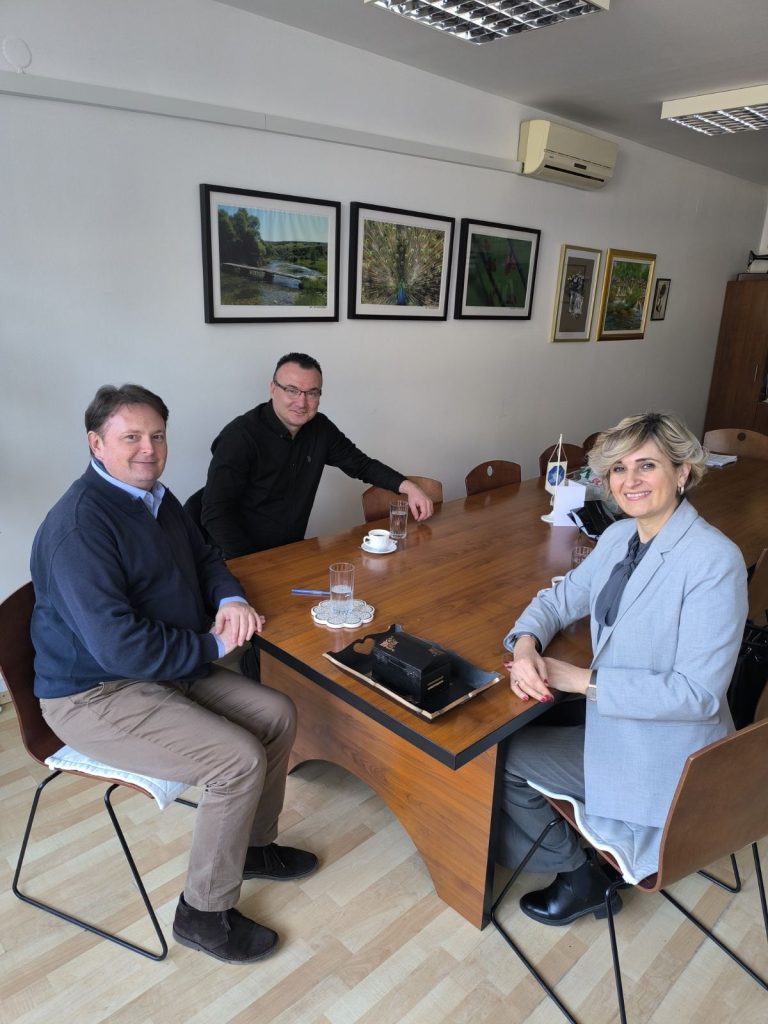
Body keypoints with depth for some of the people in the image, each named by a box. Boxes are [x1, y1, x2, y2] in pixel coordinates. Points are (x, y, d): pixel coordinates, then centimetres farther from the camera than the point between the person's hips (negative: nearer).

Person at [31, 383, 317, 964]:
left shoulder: (156, 498, 6)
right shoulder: (81, 523, -24)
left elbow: (205, 560, 19)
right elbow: (118, 645, -30)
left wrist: (231, 600, -4)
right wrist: (214, 646, -18)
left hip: (173, 670, 9)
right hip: (96, 696, -9)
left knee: (278, 716, 2)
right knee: (239, 760, -21)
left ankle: (254, 846, 26)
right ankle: (204, 914, 4)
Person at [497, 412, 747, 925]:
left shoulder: (714, 560, -23)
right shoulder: (619, 536, 1)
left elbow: (698, 692, -25)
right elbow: (559, 598, 8)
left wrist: (582, 679, -25)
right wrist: (526, 644, -14)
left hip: (662, 762, -7)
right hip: (613, 726, 8)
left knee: (495, 759, -8)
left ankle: (579, 877, 16)